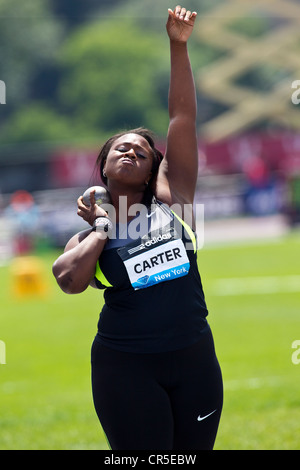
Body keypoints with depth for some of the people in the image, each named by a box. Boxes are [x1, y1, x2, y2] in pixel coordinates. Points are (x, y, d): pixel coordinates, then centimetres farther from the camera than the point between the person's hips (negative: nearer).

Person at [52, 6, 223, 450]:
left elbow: (183, 118, 1)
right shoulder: (91, 232, 6)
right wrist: (102, 227, -4)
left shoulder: (169, 198, 8)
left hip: (193, 359, 2)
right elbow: (70, 280, -16)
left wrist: (179, 47, -6)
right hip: (126, 367, -2)